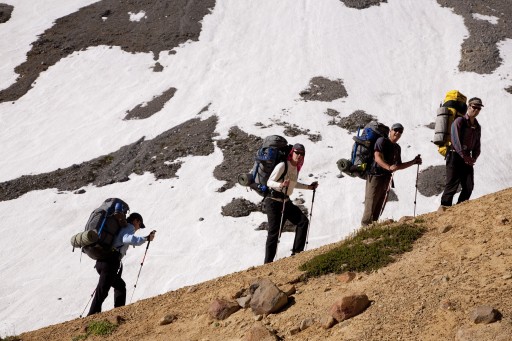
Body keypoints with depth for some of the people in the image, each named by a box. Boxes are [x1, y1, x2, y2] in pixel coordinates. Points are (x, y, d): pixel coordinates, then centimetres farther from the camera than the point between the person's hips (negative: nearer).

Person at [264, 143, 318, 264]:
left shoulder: (296, 168, 7)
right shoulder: (282, 166, -16)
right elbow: (269, 182, -17)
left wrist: (308, 186, 19)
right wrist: (281, 185, -35)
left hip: (286, 202, 8)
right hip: (274, 201, -8)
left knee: (303, 221, -5)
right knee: (274, 231, -7)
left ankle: (297, 252, -1)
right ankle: (268, 261, 0)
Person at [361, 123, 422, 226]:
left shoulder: (397, 148, 18)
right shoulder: (382, 141, -5)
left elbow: (399, 165, 28)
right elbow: (377, 158, -20)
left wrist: (413, 162, 17)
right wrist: (389, 167, -36)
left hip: (386, 179, 8)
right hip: (375, 177, -8)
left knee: (378, 210, 9)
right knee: (370, 209, -12)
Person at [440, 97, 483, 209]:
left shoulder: (477, 127, 17)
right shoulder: (459, 121, -6)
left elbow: (477, 145, 18)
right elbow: (456, 140, -16)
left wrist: (474, 158, -2)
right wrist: (464, 156, -22)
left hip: (467, 158, 7)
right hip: (455, 156, -7)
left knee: (469, 186, 0)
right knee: (452, 183, -14)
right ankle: (444, 206, -12)